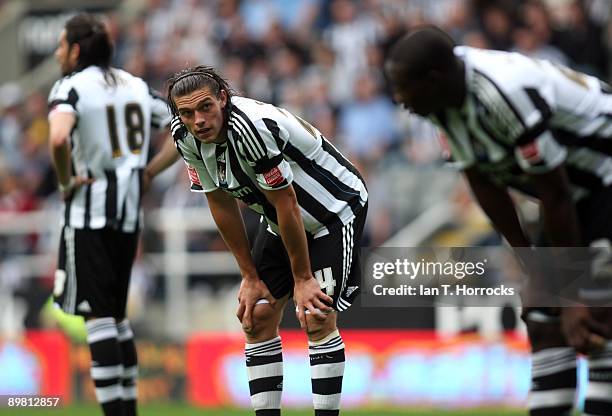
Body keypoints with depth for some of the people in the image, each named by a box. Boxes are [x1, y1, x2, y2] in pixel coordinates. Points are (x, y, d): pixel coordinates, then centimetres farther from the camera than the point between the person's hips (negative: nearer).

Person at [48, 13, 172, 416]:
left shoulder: (71, 87, -9)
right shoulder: (136, 86, 12)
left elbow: (58, 139, -29)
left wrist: (65, 181, -13)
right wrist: (148, 172, 13)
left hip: (89, 213, -7)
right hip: (130, 213, 7)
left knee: (99, 314, -5)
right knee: (117, 314, 16)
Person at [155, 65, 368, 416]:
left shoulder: (253, 128, -35)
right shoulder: (186, 137, -11)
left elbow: (287, 205, -27)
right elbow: (221, 204, 0)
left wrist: (303, 278, -18)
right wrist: (250, 277, 2)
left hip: (335, 209, -8)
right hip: (281, 220, 8)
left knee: (317, 318, -17)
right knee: (257, 316, 2)